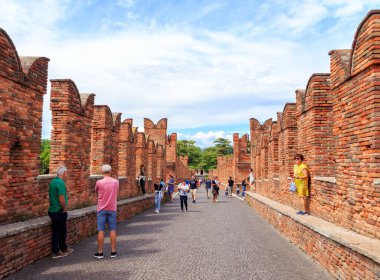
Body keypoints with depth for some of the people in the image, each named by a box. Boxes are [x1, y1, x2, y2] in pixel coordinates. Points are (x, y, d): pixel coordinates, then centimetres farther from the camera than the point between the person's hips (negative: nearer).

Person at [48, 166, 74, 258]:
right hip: (59, 212, -9)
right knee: (62, 231, 7)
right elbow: (61, 199, -24)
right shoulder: (60, 182, -20)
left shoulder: (52, 181, 9)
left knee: (55, 231, 13)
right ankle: (63, 250, 21)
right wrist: (65, 209, -11)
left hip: (52, 210, 9)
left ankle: (55, 252, 19)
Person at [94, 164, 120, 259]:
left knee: (101, 230, 4)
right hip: (112, 209, 2)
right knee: (112, 230, 8)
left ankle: (100, 252, 10)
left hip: (101, 209, -2)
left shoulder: (99, 182, -12)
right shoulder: (116, 182, -3)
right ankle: (113, 251, 12)